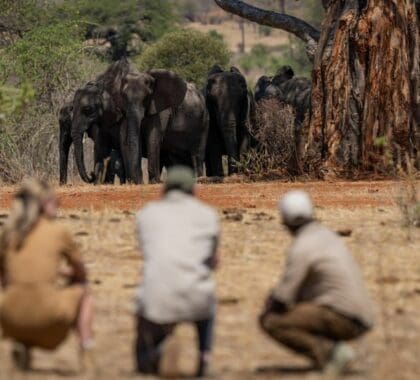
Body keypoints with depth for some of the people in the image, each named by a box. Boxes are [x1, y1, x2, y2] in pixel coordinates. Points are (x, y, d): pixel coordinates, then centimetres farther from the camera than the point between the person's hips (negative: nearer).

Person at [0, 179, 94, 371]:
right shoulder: (58, 232, 2)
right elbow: (81, 272, 17)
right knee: (83, 292, 27)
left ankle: (21, 342, 15)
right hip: (46, 317, -3)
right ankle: (86, 353, 19)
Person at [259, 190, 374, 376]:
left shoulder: (301, 247, -12)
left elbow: (282, 298, -14)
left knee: (270, 321, -11)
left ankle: (328, 352, -17)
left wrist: (271, 305, 8)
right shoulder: (328, 235, 16)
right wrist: (278, 295, 19)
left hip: (341, 318, -9)